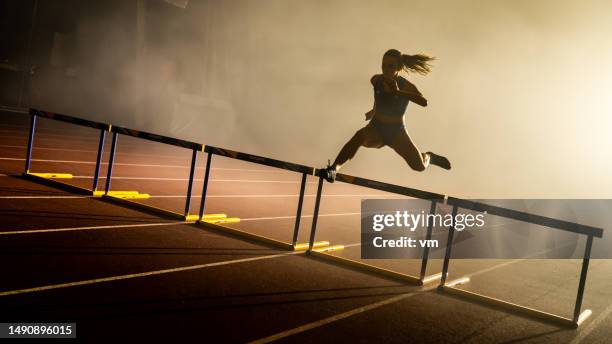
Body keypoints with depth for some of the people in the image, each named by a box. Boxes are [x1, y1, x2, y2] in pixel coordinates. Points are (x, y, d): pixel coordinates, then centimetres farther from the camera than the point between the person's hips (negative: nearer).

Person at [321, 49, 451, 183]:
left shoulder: (406, 86, -14)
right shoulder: (376, 80, -3)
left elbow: (424, 102, -34)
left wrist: (398, 92, -40)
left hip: (397, 131, -1)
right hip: (376, 128, 1)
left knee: (419, 166, -8)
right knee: (360, 136, -35)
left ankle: (428, 156, 30)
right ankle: (334, 168, -45)